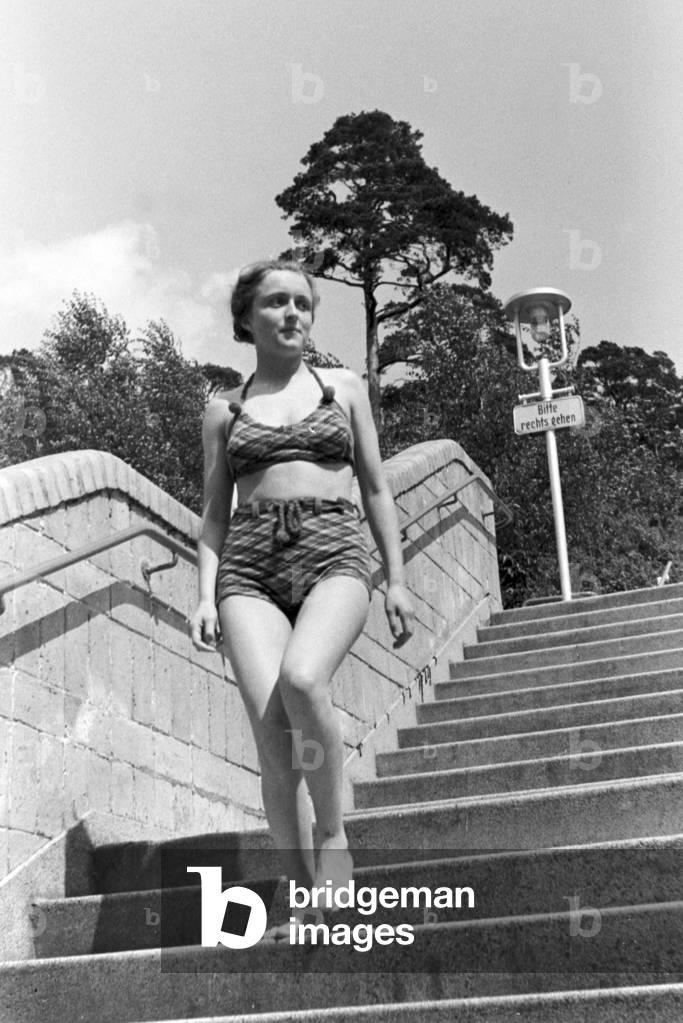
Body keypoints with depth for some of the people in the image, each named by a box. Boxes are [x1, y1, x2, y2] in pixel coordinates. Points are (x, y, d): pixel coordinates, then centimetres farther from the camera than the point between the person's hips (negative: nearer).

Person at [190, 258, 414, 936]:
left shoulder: (345, 388, 17)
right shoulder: (223, 410, 17)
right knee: (272, 735, -16)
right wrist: (206, 594, 1)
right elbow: (214, 512, 16)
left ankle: (333, 831, -11)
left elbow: (375, 489, 16)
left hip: (332, 555, -1)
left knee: (302, 679, -32)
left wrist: (397, 579, 8)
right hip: (249, 567, 1)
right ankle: (307, 893, -7)